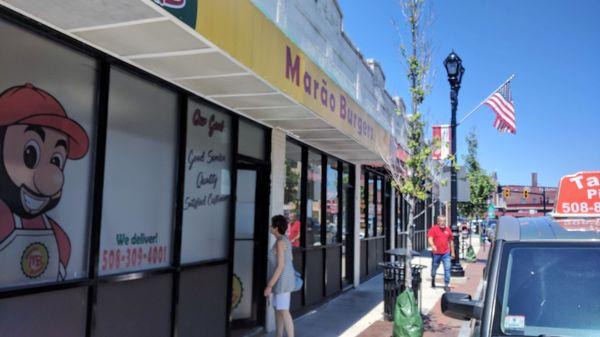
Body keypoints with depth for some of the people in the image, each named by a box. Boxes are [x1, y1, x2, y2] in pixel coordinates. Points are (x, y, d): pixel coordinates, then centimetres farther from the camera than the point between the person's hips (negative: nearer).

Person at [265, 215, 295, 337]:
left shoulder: (280, 242, -20)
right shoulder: (284, 240, 11)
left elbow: (280, 266, -21)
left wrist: (269, 286, -19)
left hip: (282, 280, -10)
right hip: (283, 279, 10)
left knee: (283, 312, -4)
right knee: (277, 309, 16)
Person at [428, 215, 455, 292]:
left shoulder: (448, 229, 9)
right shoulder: (433, 229, -2)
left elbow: (451, 241, 17)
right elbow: (430, 238, -14)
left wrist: (452, 252, 17)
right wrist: (432, 245, -34)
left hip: (446, 253, 2)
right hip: (436, 253, -2)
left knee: (447, 269, -7)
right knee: (434, 268, 12)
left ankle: (446, 285, 1)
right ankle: (433, 279, 40)